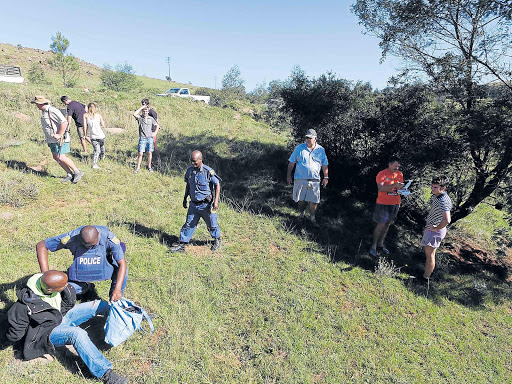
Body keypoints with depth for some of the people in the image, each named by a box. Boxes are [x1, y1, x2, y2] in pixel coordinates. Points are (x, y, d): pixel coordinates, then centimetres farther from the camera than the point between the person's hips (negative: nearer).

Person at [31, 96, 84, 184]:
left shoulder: (52, 111, -16)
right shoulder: (44, 112, 16)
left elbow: (64, 123, -24)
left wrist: (59, 135, -23)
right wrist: (48, 139, 19)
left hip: (59, 139, -10)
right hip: (52, 140, 10)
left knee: (61, 157, -14)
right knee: (56, 157, 6)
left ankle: (78, 172, -5)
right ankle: (69, 174, 10)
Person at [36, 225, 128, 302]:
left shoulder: (108, 237, -35)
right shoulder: (72, 237, -31)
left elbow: (122, 263, -30)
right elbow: (41, 246, -19)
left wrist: (117, 289, -39)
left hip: (105, 267, -2)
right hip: (81, 272, 2)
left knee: (123, 271, -29)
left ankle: (115, 302, -1)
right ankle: (84, 286, 21)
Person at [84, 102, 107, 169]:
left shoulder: (85, 115, 2)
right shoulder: (99, 115, 0)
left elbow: (85, 126, -1)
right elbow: (103, 126, 4)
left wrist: (85, 135, 6)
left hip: (92, 136, 1)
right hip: (100, 135, -1)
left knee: (96, 149, 5)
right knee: (102, 146, 25)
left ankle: (94, 164, -9)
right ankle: (102, 156, 48)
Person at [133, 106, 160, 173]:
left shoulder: (151, 118, 8)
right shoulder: (140, 118, 2)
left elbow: (157, 126, 16)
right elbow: (134, 114, -18)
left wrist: (155, 133, 2)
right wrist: (141, 107, -11)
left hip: (150, 138, 2)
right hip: (142, 138, -2)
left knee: (150, 153, 4)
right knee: (140, 153, -5)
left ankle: (149, 167, 18)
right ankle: (138, 167, 7)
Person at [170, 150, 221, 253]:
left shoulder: (208, 171, -17)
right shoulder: (189, 170, 0)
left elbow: (217, 185, -11)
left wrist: (216, 201, -17)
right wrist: (185, 198, 17)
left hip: (206, 205, -4)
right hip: (193, 204, 4)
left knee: (212, 225, 11)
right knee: (189, 224, 8)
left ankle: (217, 240, 36)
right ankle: (182, 245, 16)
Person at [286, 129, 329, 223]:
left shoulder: (321, 150, 6)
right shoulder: (299, 148, 2)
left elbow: (325, 165, 12)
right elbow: (291, 162, 6)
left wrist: (326, 177, 8)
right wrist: (288, 175, 3)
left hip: (314, 180, 0)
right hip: (300, 179, 0)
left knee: (314, 200, 1)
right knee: (300, 199, 10)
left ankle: (313, 217, 16)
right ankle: (302, 213, 32)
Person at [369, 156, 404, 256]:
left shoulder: (400, 174, 8)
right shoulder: (382, 174, -11)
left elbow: (399, 188, 17)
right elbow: (380, 188, -22)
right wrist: (394, 186, -32)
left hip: (395, 204, 6)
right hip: (383, 204, -6)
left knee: (387, 224, 12)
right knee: (380, 225, -4)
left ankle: (380, 244, 25)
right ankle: (373, 246, 10)